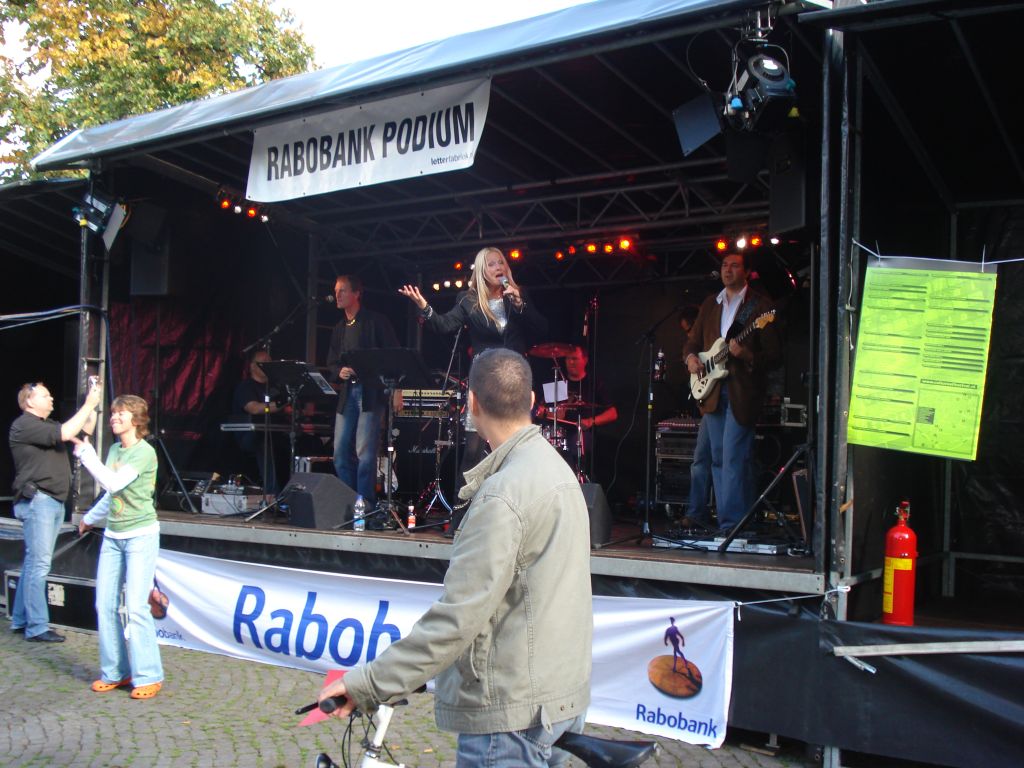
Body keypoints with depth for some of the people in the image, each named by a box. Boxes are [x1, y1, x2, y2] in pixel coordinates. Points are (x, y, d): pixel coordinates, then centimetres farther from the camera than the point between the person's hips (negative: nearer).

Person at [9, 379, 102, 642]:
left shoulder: (47, 425, 19)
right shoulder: (24, 425, -10)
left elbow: (84, 429, 20)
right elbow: (65, 433, -21)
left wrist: (93, 405, 7)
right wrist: (88, 405, -16)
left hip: (54, 501, 9)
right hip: (37, 500, -9)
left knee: (34, 563, 12)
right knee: (39, 564, -8)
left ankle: (20, 620, 19)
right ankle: (37, 627, -5)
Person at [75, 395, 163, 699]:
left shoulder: (145, 452, -12)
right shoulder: (114, 450, 11)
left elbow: (114, 483, -23)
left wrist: (85, 452, -14)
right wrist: (90, 518, 35)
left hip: (140, 535, -7)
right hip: (113, 536, 8)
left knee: (136, 607, -10)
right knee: (105, 605, 6)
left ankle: (148, 676, -2)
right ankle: (115, 672, 17)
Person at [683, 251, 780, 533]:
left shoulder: (759, 305, -2)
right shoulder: (710, 304, 16)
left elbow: (772, 354, -6)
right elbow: (693, 340, 22)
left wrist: (745, 355, -23)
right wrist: (690, 357, 0)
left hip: (741, 392, -6)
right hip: (712, 390, 6)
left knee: (733, 461, -10)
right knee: (703, 457, 10)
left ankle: (732, 525, -4)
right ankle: (698, 514, 23)